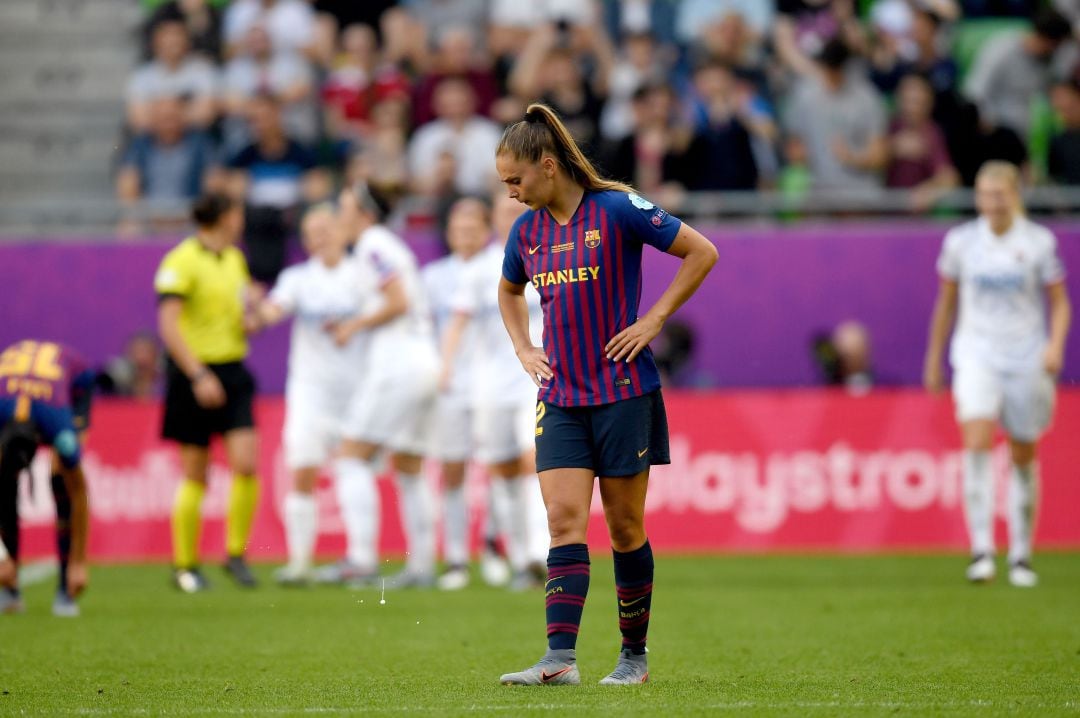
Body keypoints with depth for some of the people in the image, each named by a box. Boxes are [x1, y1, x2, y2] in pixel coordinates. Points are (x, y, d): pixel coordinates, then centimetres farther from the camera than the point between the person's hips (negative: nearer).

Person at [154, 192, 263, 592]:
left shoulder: (234, 259, 13)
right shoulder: (181, 262, -11)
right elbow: (168, 326, -17)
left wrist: (251, 313, 2)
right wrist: (199, 376, -22)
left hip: (233, 373, 6)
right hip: (194, 373, -6)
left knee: (245, 463, -9)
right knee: (195, 477, 1)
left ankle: (236, 553, 5)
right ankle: (185, 566, 13)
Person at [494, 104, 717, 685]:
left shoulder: (618, 210, -10)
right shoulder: (526, 230, 7)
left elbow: (702, 252, -6)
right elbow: (509, 293, 29)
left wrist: (653, 320, -10)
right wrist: (523, 348, 13)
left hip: (624, 391, -4)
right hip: (560, 397, 4)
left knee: (624, 526, 4)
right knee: (564, 519, -9)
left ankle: (634, 656, 17)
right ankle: (559, 659, -18)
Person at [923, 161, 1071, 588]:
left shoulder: (1039, 242, -1)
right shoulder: (961, 242, 2)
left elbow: (1059, 302, 5)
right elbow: (946, 302, 13)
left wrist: (1055, 344, -12)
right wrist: (933, 361, 14)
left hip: (1027, 359, 0)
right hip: (977, 355, 0)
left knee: (1024, 456, 5)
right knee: (977, 443, -21)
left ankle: (1021, 556, 19)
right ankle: (981, 549, -25)